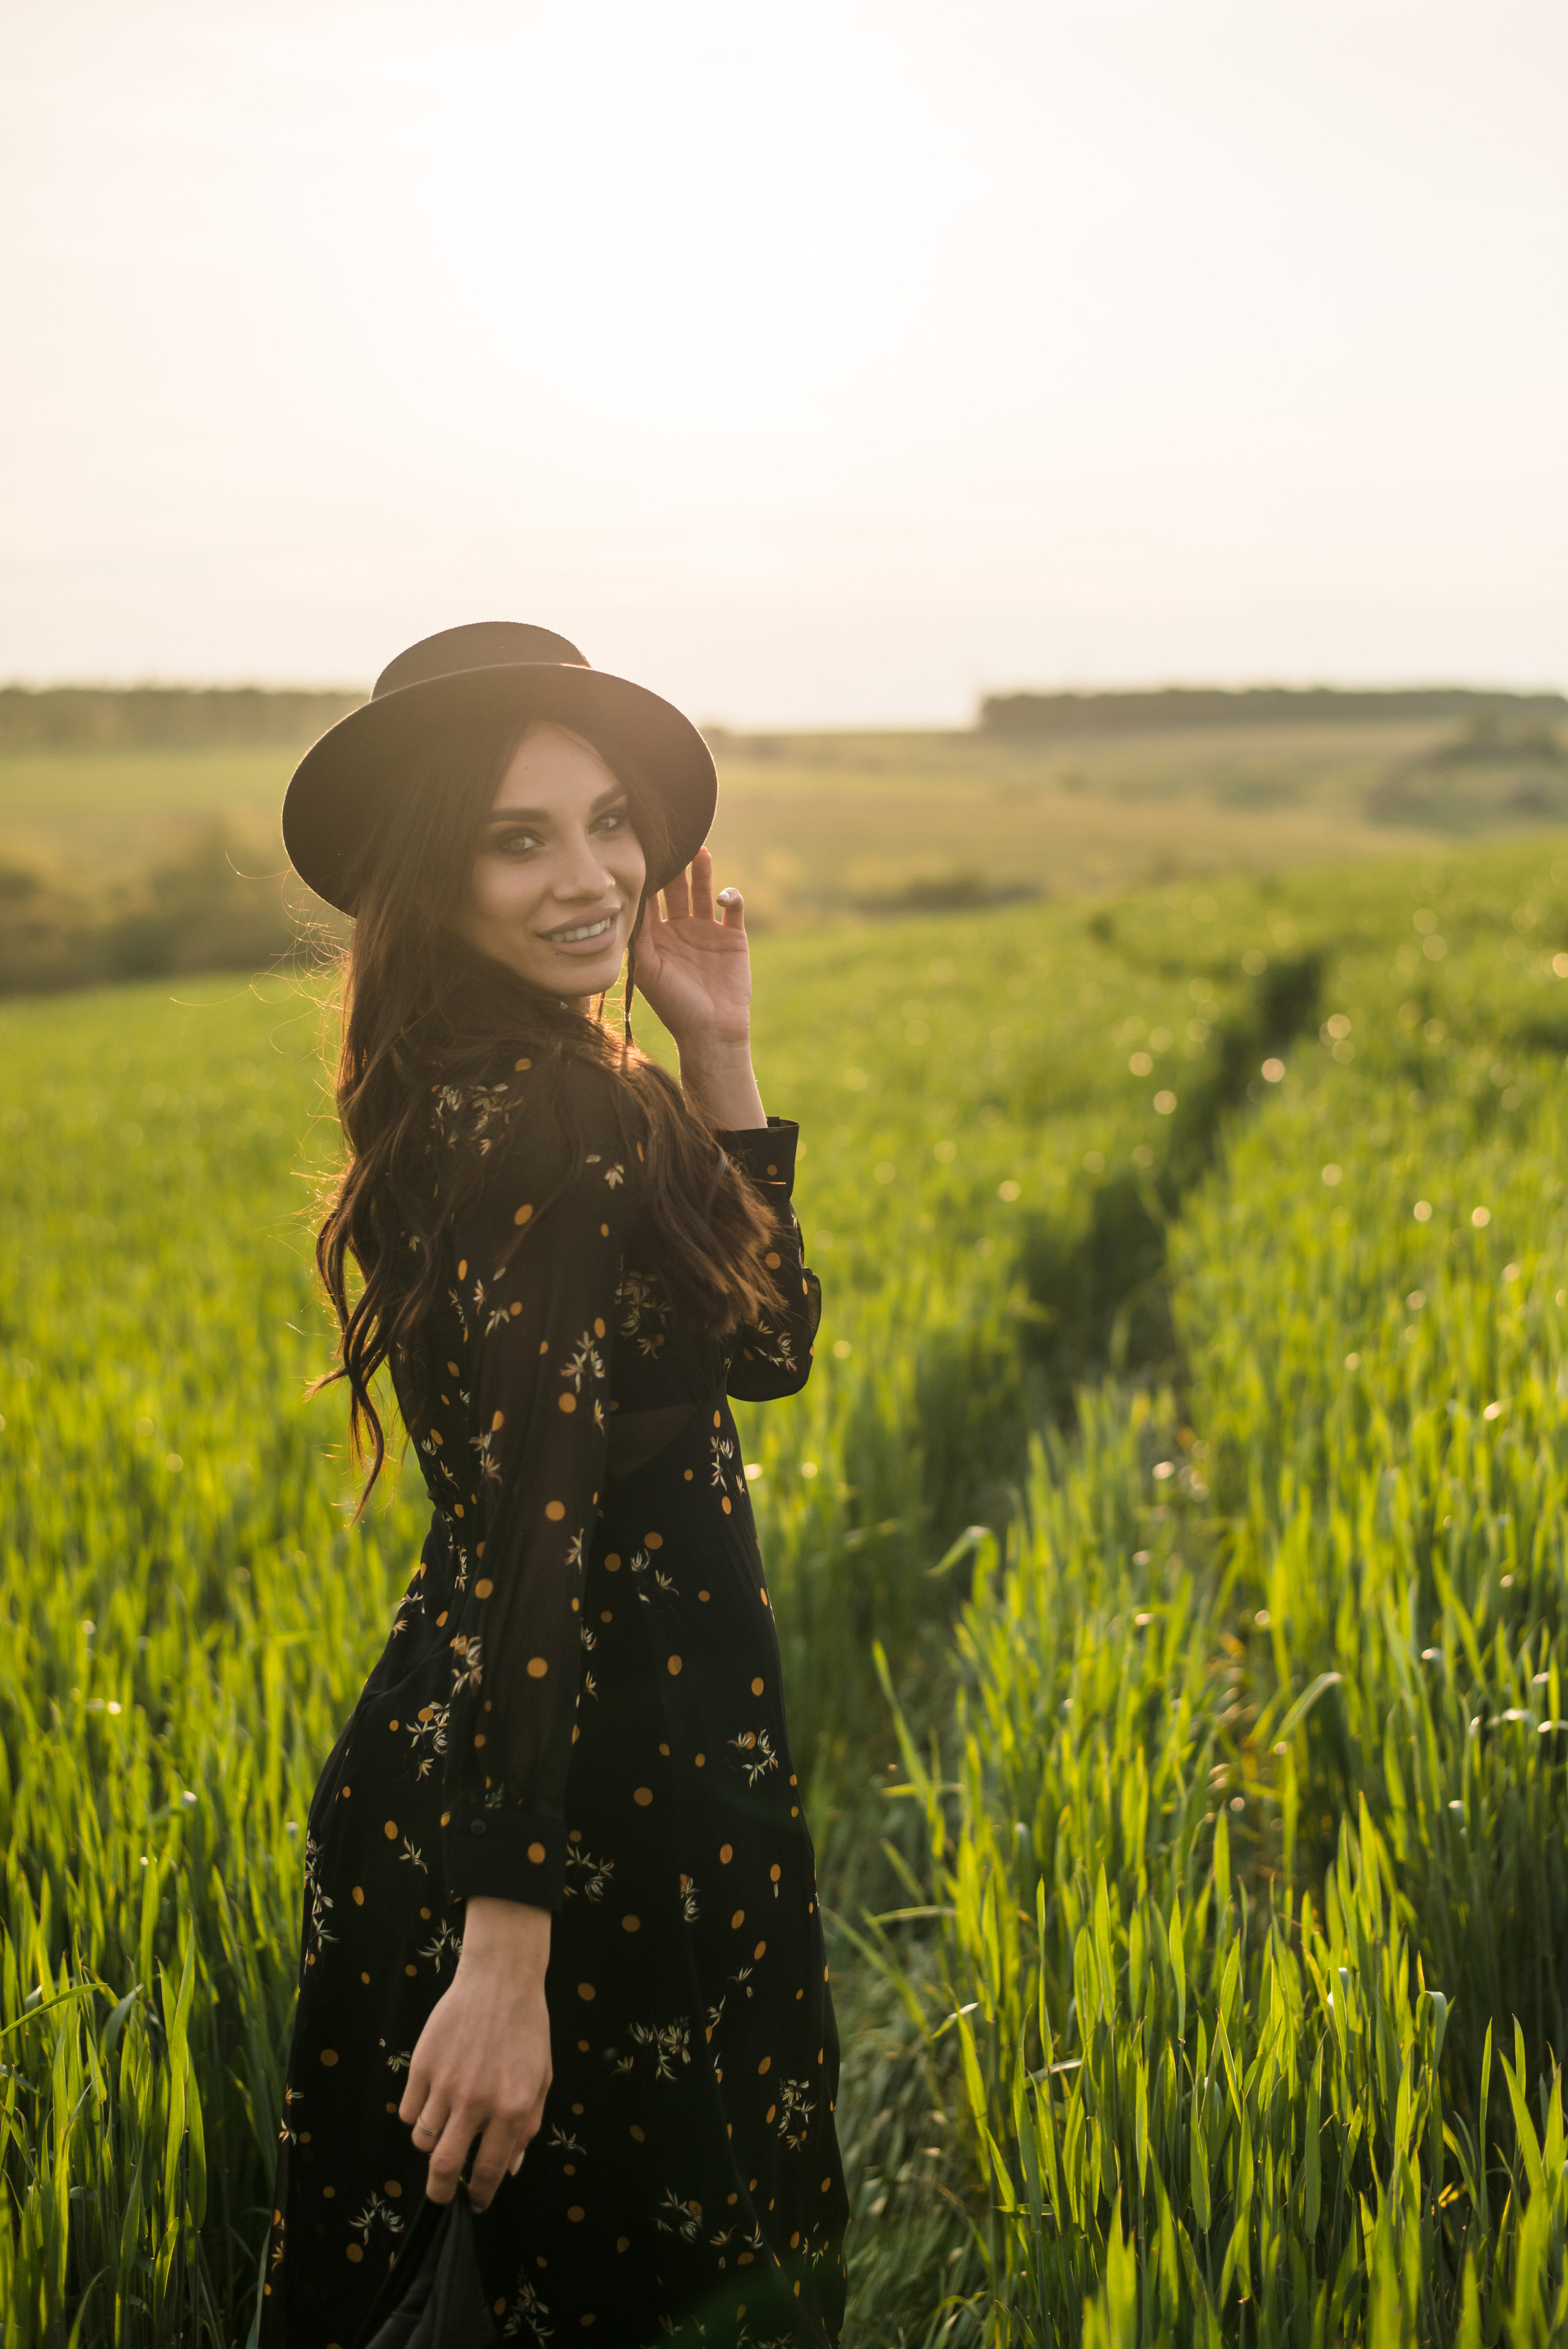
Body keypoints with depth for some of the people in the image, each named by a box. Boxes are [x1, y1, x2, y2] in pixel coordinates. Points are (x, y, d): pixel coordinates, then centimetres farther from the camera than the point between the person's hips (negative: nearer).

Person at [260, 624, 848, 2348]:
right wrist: (508, 1953, -30)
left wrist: (717, 1057, 1)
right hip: (594, 1805, -9)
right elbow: (532, 1536, -28)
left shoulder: (473, 1101, 8)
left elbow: (767, 1340, 11)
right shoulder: (559, 1128, -21)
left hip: (435, 1771, 9)